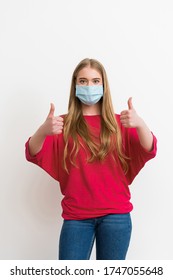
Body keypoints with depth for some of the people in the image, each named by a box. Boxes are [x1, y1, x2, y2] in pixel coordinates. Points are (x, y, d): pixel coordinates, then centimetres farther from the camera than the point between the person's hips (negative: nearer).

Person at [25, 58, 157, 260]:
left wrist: (140, 125, -30)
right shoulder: (64, 124, 4)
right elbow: (33, 155, -8)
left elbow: (149, 151, -8)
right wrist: (43, 131, -31)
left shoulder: (119, 123, 5)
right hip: (76, 216, 0)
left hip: (115, 215, 1)